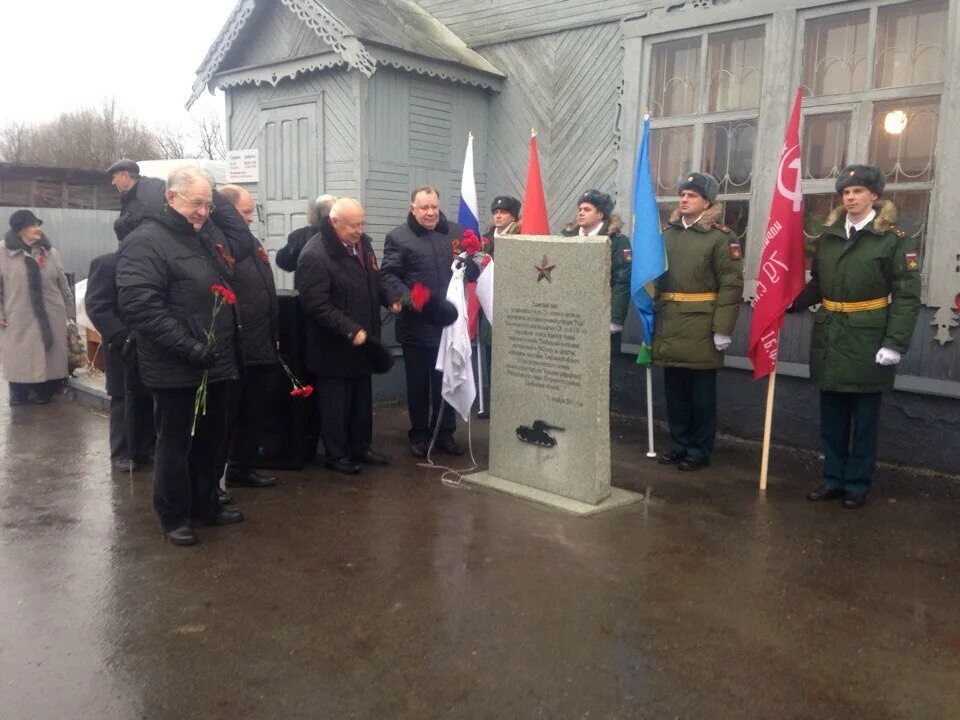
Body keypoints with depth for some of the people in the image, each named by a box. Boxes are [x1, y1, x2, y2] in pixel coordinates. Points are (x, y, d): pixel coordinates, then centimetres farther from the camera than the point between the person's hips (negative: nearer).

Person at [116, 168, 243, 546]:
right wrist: (189, 347, -25)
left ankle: (206, 504, 34)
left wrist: (227, 348, 16)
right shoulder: (145, 242, -14)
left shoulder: (205, 238, 14)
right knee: (176, 444, 5)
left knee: (213, 440, 18)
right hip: (176, 371, -8)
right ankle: (174, 516, 20)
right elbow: (140, 306, -23)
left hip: (215, 364, 8)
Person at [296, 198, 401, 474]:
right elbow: (317, 305, -24)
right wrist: (350, 331, -27)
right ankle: (336, 454, 20)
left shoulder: (363, 243, 5)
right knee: (335, 402, 6)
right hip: (334, 347, -8)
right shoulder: (315, 256, -21)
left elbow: (375, 279, 19)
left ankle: (361, 447, 34)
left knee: (362, 398, 19)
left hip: (362, 340, 8)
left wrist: (390, 298, 0)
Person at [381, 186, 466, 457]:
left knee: (447, 381, 13)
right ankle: (419, 434, 22)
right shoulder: (398, 237, -1)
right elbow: (389, 275, -7)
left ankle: (445, 433, 26)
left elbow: (472, 265, 14)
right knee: (418, 382, 9)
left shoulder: (456, 232, 9)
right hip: (416, 325, -3)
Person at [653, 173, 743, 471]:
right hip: (669, 325, 6)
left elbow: (732, 285, -11)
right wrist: (652, 318, 13)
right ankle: (680, 443, 26)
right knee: (674, 389, 13)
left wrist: (722, 329, -15)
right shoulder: (667, 232, 11)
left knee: (701, 393, 5)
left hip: (700, 326, -5)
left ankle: (699, 450, 16)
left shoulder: (720, 237, -6)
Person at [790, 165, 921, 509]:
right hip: (828, 338, 5)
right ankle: (833, 478, 24)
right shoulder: (828, 235, 9)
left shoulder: (895, 239, -5)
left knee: (864, 416, 6)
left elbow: (907, 296, -10)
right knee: (832, 415, 12)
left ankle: (857, 484, 18)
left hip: (867, 341, -4)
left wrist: (895, 343, -17)